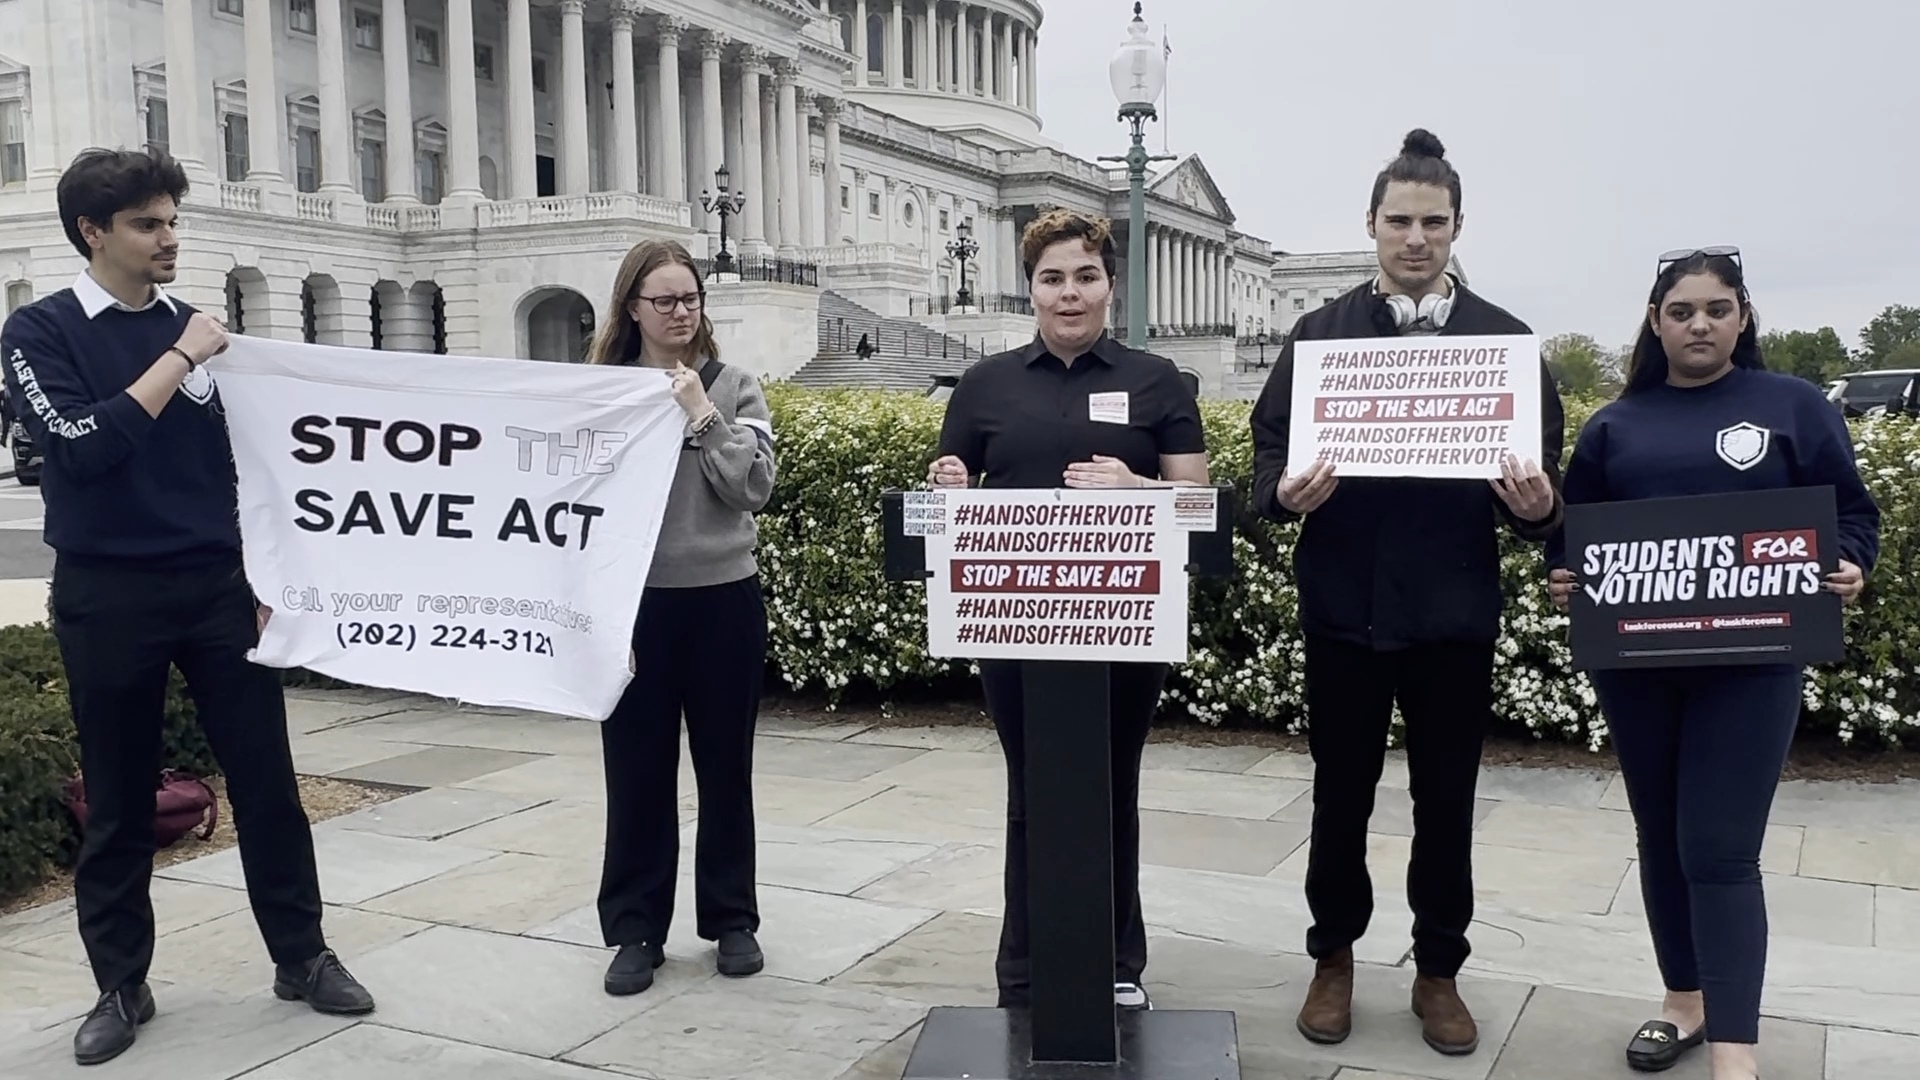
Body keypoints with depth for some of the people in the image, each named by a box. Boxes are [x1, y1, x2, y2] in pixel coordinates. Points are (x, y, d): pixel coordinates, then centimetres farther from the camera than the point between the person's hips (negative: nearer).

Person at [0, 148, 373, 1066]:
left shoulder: (194, 327, 9)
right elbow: (82, 447, -19)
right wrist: (177, 360, -18)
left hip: (217, 586, 3)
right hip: (106, 597, -3)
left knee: (265, 778, 4)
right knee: (118, 801, 7)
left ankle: (301, 956, 16)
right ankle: (121, 986, 21)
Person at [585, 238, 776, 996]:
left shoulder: (734, 387, 3)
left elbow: (754, 486, -6)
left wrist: (702, 413, -13)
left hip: (724, 600, 1)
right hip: (634, 604, 0)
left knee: (724, 768, 11)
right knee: (637, 772, 7)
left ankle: (732, 921, 25)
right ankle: (635, 930, 20)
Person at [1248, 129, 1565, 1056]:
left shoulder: (1506, 341, 3)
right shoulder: (1319, 333, 3)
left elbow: (1544, 473, 1)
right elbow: (1269, 450, -2)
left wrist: (1538, 505, -21)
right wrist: (1288, 493, -23)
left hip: (1455, 608, 1)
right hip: (1345, 603, 0)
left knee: (1446, 802, 11)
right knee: (1340, 794, 12)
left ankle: (1438, 972, 29)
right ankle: (1333, 958, 30)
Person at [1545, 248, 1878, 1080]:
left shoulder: (1794, 406, 3)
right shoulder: (1614, 424, 9)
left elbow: (1851, 511, 3)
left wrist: (1850, 568, -17)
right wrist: (1561, 577, -8)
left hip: (1748, 664, -3)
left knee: (1720, 852, -8)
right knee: (1661, 840, 13)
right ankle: (1684, 1002, 30)